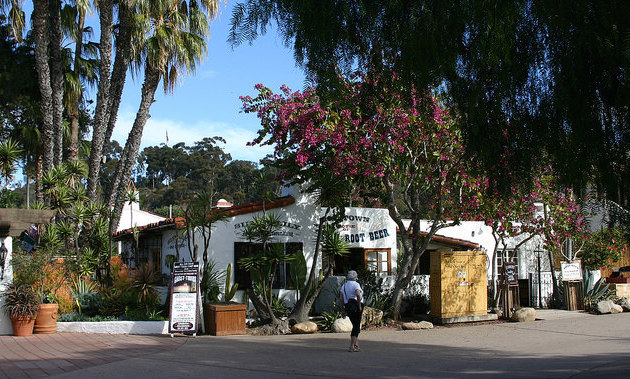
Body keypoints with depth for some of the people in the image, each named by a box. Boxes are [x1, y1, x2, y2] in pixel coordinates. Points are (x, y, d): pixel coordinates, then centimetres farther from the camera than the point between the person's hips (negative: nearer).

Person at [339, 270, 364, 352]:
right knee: (356, 326, -2)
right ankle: (351, 347, -8)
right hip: (356, 306, -6)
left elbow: (341, 298, 8)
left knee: (355, 325, 18)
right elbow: (358, 295, -25)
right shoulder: (356, 284, -8)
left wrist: (343, 310, 11)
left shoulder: (344, 286, 12)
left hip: (348, 307, 7)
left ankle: (356, 345, 16)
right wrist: (360, 306, -16)